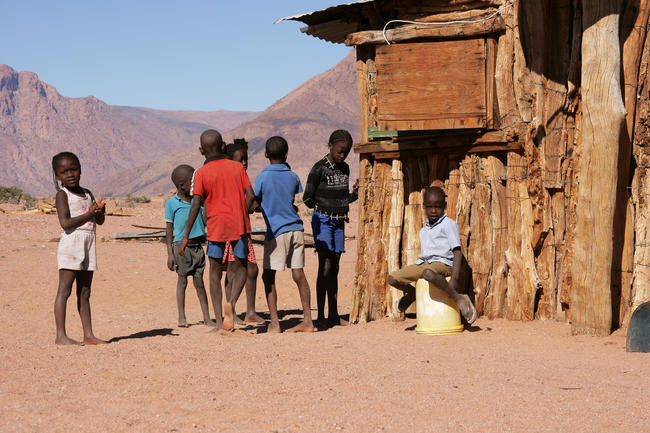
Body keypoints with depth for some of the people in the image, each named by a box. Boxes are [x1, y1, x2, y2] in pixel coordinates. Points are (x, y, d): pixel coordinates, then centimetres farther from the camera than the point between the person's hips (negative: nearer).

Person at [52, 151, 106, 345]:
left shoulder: (87, 194, 16)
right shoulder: (62, 194, -3)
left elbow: (100, 221, 15)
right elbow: (65, 223, -14)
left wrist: (100, 211, -7)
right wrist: (89, 213, -18)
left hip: (88, 245, 7)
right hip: (70, 244, -7)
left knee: (84, 293, 9)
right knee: (64, 291, -8)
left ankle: (88, 335, 10)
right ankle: (61, 336, -9)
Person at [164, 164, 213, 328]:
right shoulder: (171, 203, -4)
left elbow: (204, 221, 19)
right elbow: (169, 230, -3)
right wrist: (170, 254, -6)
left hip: (197, 246, 4)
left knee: (199, 281, 6)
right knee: (182, 279, 2)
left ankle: (207, 317, 8)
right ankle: (181, 317, 11)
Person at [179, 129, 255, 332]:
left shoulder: (201, 173, -2)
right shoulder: (237, 167, 5)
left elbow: (196, 204, -10)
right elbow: (250, 196, -2)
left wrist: (186, 236, -8)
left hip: (216, 226, -1)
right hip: (239, 225, 1)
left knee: (215, 272, 11)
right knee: (240, 268, 15)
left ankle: (219, 321, 4)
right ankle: (231, 301, -14)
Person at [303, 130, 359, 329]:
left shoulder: (345, 169, 11)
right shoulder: (319, 168, -9)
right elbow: (307, 199, -6)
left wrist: (355, 194, 0)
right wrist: (323, 209, -10)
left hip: (339, 221, 7)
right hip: (323, 220, -7)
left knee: (334, 267, 9)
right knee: (325, 266, -11)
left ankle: (333, 314, 14)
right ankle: (320, 316, -8)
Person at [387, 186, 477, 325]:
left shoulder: (448, 224, -2)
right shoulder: (423, 231, 21)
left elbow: (457, 251, -11)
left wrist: (455, 278, -22)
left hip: (443, 263, -7)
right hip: (424, 262, 7)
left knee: (428, 273, -44)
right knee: (393, 279, -9)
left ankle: (459, 299, -33)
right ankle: (412, 294, 23)